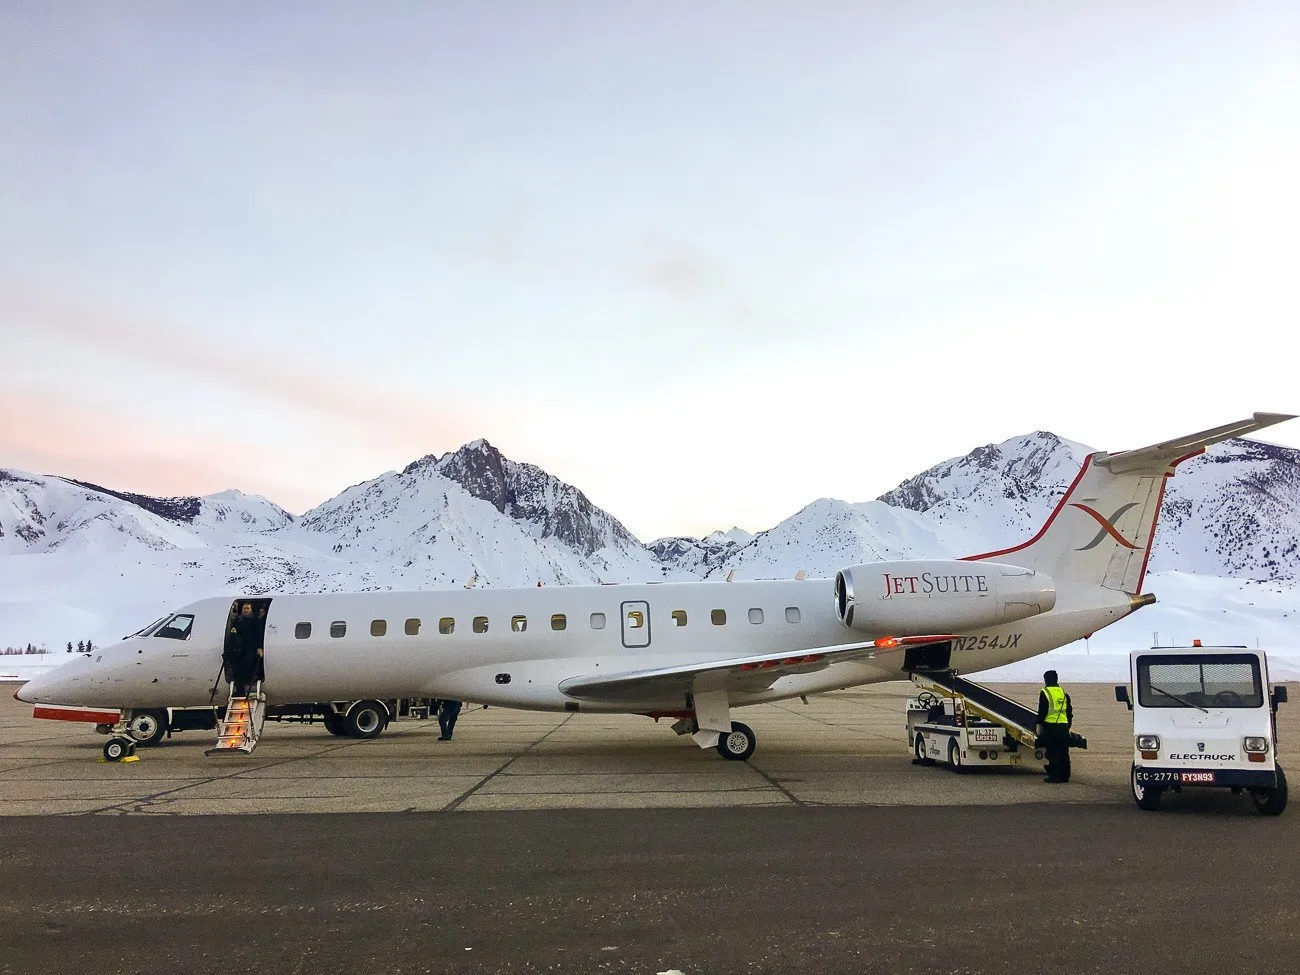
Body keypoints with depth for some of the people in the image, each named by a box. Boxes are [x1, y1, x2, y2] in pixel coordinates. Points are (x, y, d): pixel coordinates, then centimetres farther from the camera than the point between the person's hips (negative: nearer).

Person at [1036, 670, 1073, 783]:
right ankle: (1065, 776, 14)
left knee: (1053, 752, -2)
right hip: (1064, 726, 6)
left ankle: (1055, 776, -2)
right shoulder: (1064, 693, 14)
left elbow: (1042, 711, -6)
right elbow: (1069, 711, 18)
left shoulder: (1045, 692, -3)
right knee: (1064, 752, 10)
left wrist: (1039, 725, 1)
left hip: (1050, 726, -5)